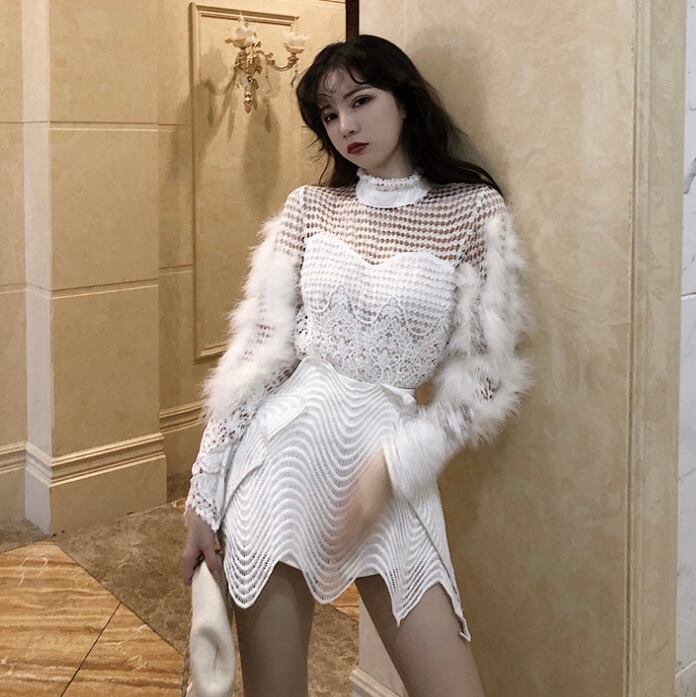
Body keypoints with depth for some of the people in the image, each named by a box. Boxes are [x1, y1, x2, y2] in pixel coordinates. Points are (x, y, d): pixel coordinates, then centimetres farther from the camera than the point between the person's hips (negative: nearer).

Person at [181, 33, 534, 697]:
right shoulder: (308, 206, 7)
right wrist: (204, 489, 1)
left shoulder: (474, 210, 0)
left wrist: (393, 464, -13)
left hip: (389, 464, -1)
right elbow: (256, 346, 4)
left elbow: (486, 376, -1)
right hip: (283, 447, 2)